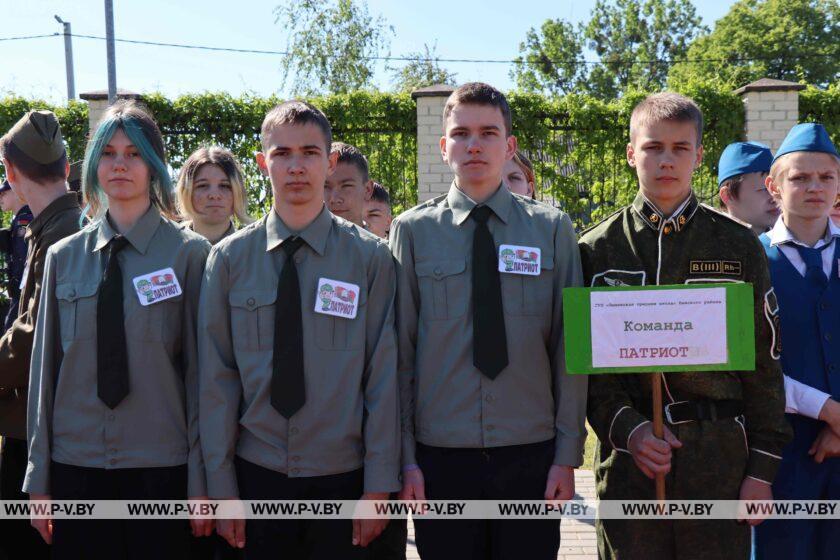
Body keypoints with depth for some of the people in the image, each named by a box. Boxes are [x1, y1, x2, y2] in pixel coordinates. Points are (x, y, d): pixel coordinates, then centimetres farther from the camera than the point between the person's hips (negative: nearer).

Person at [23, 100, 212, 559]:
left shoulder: (189, 254, -2)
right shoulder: (64, 257, 7)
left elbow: (201, 369, -4)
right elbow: (45, 366, 8)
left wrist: (200, 478, -5)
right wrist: (38, 478, 7)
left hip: (160, 468, -2)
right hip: (75, 465, 3)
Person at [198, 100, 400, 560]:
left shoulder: (370, 257, -3)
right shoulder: (229, 259, 0)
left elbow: (384, 378, -4)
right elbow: (216, 380, 0)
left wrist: (378, 486, -5)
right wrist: (221, 487, -1)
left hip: (342, 477, -1)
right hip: (256, 475, 1)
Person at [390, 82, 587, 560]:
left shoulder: (553, 229, 3)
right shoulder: (413, 231, 1)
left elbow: (569, 346, 2)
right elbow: (399, 350, 1)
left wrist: (568, 453, -1)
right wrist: (404, 457, -2)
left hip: (531, 455, 1)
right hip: (440, 458, 0)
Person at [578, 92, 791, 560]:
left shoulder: (738, 246, 4)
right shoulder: (597, 250, 4)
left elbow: (763, 361, 5)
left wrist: (762, 468, 1)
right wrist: (627, 429, -12)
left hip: (719, 453, 0)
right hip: (628, 458, 0)